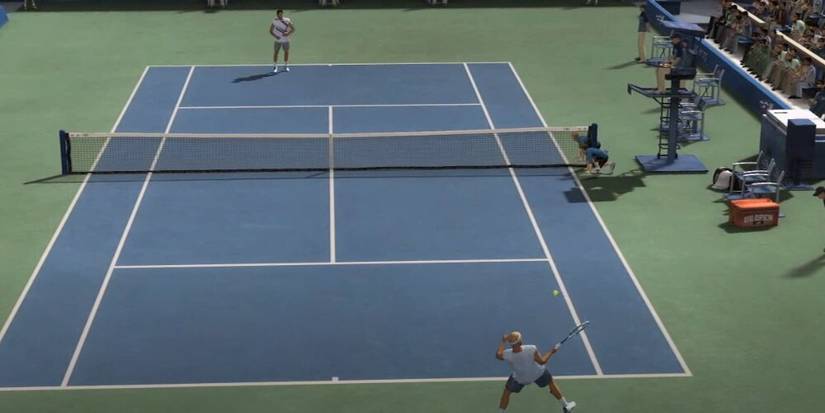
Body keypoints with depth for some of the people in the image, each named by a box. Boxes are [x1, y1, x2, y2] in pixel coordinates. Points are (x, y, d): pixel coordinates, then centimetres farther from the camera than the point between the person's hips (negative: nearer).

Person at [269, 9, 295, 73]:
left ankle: (286, 66, 23)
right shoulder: (274, 21, -6)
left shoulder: (287, 20, -5)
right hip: (278, 40, -1)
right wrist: (275, 36, -17)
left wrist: (288, 33, -18)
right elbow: (271, 31, 0)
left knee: (286, 52, 8)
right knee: (276, 52, -1)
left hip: (285, 40, 1)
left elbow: (293, 29, 0)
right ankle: (275, 67, 8)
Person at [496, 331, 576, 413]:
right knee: (551, 383, 28)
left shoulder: (507, 355, -35)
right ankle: (565, 405, 44)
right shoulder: (531, 350, -39)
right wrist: (552, 352, -8)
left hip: (520, 379, 0)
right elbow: (542, 361, -23)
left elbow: (498, 355, -10)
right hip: (538, 373, 0)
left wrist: (503, 343, 2)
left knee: (507, 391, 24)